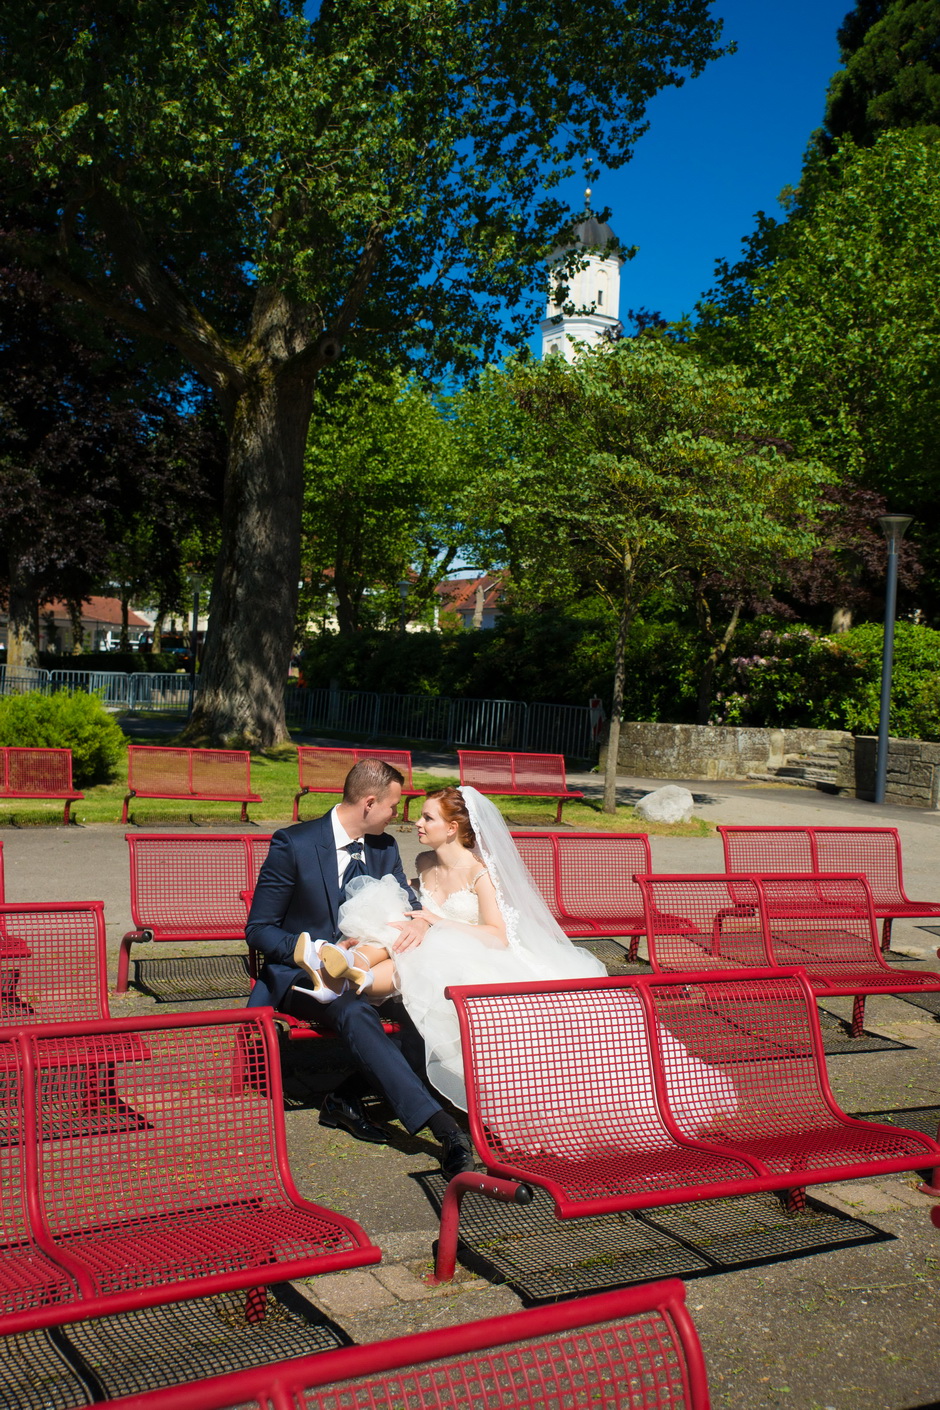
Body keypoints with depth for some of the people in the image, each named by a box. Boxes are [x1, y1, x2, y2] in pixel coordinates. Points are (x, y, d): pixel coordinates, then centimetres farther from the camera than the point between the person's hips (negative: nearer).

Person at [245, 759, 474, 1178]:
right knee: (356, 1014, -37)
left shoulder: (384, 848, 6)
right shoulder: (294, 844, -11)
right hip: (303, 976, -6)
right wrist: (311, 952, -27)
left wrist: (420, 920, -20)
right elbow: (258, 929, -8)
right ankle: (444, 1128, -42)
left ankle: (348, 1097, -13)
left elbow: (406, 901, 6)